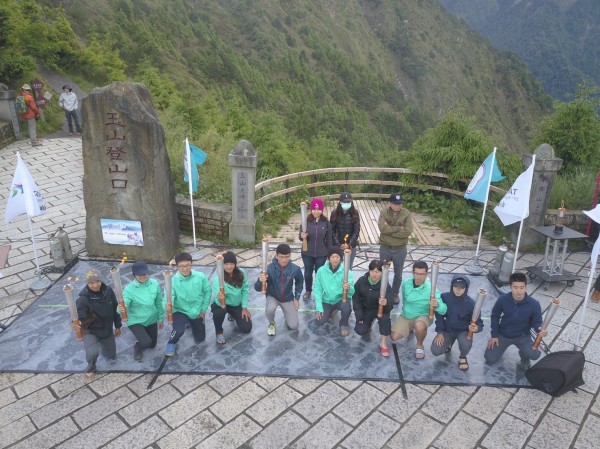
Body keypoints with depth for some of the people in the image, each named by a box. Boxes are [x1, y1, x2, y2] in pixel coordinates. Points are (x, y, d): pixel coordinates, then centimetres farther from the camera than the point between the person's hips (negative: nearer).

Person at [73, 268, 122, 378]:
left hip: (107, 330, 4)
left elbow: (115, 309, -1)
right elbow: (80, 318, -31)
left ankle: (102, 344, 57)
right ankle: (91, 368, 8)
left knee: (112, 356, 20)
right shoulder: (83, 299, -27)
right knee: (92, 353, -30)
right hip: (91, 331, -4)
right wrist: (75, 324, -55)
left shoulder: (108, 291, -14)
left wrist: (118, 326, 7)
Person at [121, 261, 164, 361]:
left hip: (151, 319, 4)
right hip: (136, 321, -4)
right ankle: (137, 346, 15)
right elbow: (123, 306, -31)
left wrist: (161, 319, 7)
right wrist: (121, 309, -55)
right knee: (146, 342, -23)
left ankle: (141, 335, 52)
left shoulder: (154, 284, -12)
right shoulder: (129, 289, -22)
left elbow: (159, 303, 0)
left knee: (152, 345, 19)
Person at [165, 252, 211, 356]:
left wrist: (203, 310, 0)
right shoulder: (173, 280, -23)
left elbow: (207, 292, -3)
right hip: (180, 311, -3)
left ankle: (191, 323, 51)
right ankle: (172, 343, 7)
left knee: (200, 339, 17)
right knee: (179, 331, -32)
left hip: (197, 312, 3)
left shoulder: (201, 277, -16)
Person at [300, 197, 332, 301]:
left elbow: (328, 239, 0)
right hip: (307, 253, 1)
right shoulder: (306, 221, -10)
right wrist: (302, 236, -27)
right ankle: (308, 291, 39)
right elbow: (301, 236, -4)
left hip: (321, 254, 0)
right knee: (308, 273, 15)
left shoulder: (326, 223, -8)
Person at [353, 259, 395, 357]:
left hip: (380, 309, -2)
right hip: (366, 309, 2)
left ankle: (383, 343, -18)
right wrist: (359, 316, -8)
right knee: (360, 331, -14)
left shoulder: (385, 285, -23)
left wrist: (386, 303, -55)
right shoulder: (361, 281, -15)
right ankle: (369, 322, 22)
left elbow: (390, 305, -30)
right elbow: (356, 298, -4)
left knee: (384, 317, -35)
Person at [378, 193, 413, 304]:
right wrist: (399, 228, -22)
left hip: (400, 249, 0)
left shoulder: (406, 214, -10)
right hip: (385, 248, 0)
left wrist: (390, 230, -21)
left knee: (398, 274, 16)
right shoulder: (384, 213, -9)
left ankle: (395, 293, 36)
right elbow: (383, 228, -23)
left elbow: (408, 231, -21)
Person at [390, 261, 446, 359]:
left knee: (419, 325, -38)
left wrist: (437, 305, -54)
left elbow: (443, 310, -33)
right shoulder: (406, 283, -11)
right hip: (406, 315, 4)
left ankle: (419, 346, -4)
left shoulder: (431, 288, -25)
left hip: (423, 316, -4)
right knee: (394, 337, -7)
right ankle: (410, 328, 26)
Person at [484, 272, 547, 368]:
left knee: (534, 355, -28)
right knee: (490, 360, -5)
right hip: (502, 334, 1)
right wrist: (494, 335, -5)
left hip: (522, 336, -1)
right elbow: (495, 315, -4)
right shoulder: (502, 299, -20)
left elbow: (537, 322, -11)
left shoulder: (534, 304, -23)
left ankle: (524, 356, 11)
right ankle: (501, 346, 29)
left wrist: (540, 330, -36)